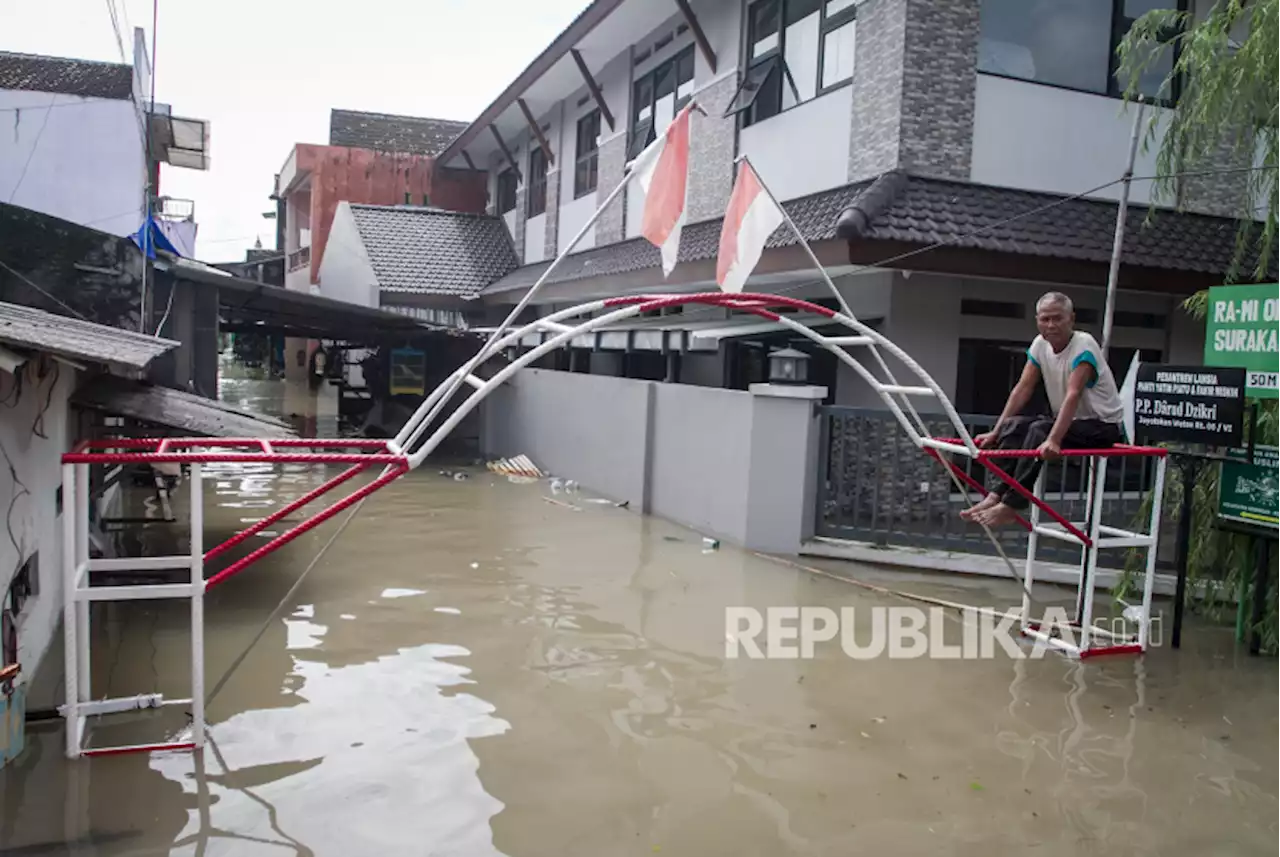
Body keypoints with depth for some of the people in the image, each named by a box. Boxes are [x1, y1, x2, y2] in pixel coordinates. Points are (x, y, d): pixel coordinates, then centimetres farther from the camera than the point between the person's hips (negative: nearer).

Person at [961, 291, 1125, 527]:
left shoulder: (1084, 346, -20)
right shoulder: (1040, 344, 0)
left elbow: (1073, 395, -32)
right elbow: (1022, 389, -2)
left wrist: (1053, 440, -44)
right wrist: (996, 432, -9)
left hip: (1104, 426, -7)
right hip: (1067, 420, 7)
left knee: (1040, 430, -30)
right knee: (1013, 425, -15)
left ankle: (1011, 505, -31)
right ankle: (997, 494, -23)